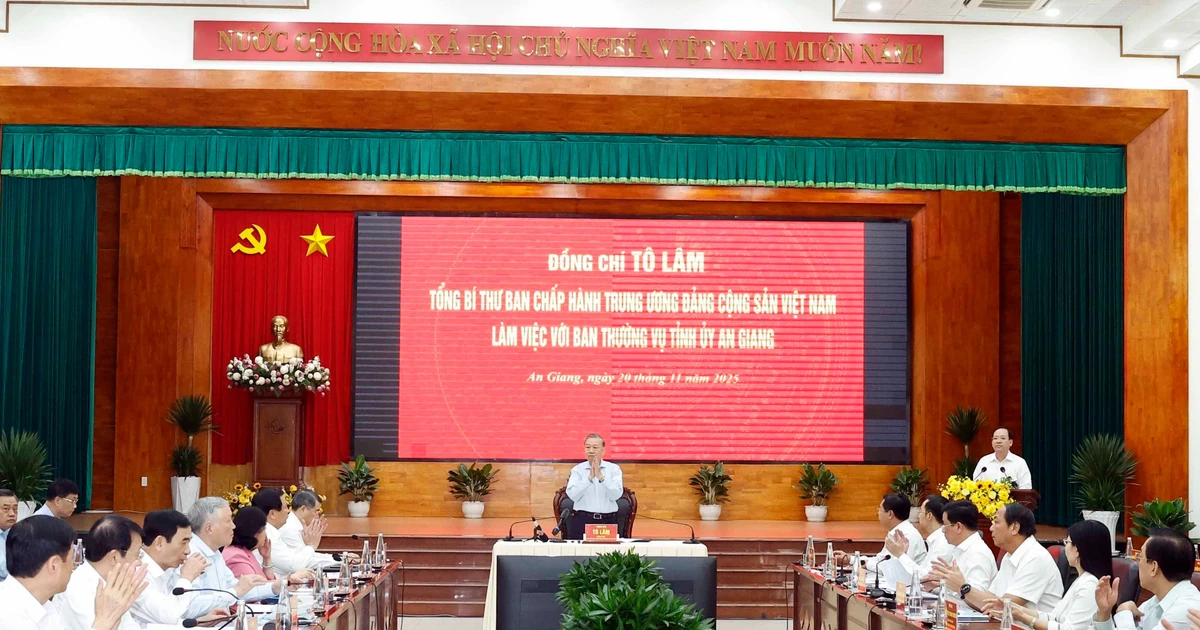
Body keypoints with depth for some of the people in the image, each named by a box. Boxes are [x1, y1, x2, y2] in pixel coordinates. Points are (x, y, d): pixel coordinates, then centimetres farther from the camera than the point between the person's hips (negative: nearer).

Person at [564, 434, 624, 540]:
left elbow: (616, 495, -6)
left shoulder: (614, 469, 7)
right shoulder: (577, 470, 7)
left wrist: (600, 476, -14)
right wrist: (590, 477, -13)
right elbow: (572, 495, -7)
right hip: (582, 520, 0)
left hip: (608, 520, 0)